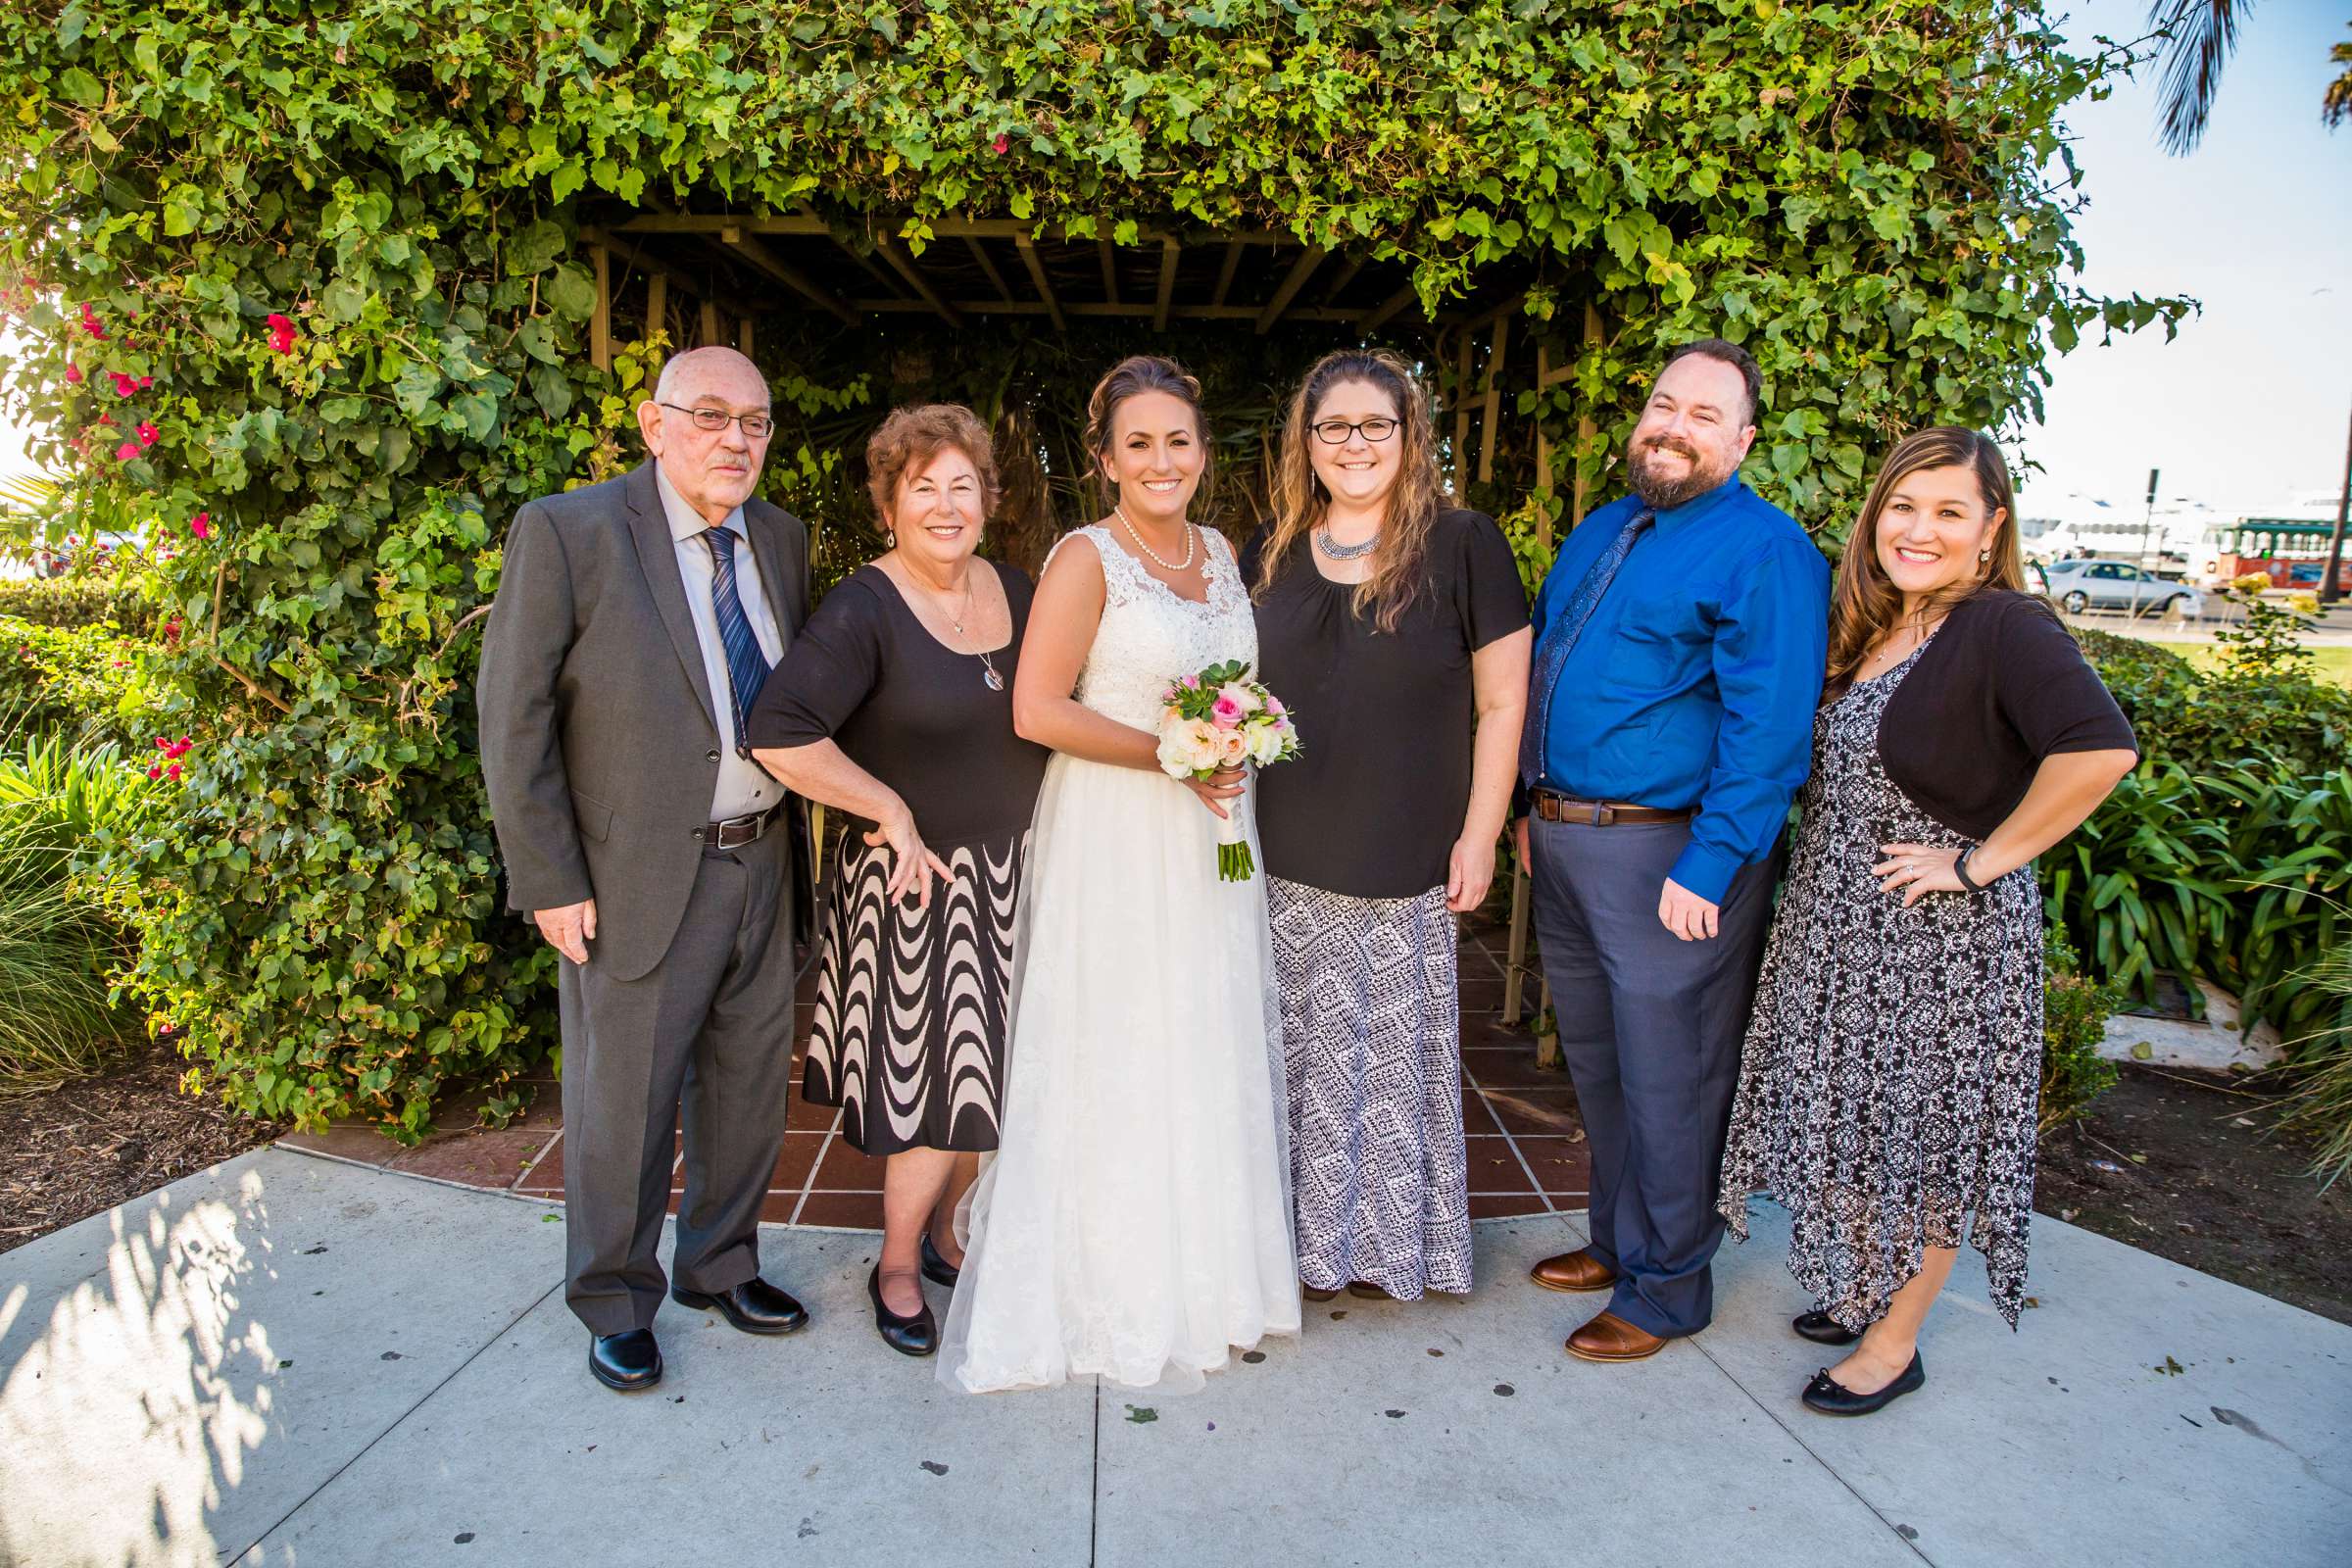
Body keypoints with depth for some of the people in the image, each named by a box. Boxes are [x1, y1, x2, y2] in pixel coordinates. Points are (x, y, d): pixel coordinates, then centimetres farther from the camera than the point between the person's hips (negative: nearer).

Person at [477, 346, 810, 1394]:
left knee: (748, 1088, 17)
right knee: (623, 1104, 9)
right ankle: (616, 1304, 32)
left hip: (761, 864, 5)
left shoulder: (781, 539, 4)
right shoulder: (565, 533, -12)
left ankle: (721, 1265, 40)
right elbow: (513, 719, -11)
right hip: (635, 877, -5)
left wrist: (788, 827, 9)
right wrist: (550, 882, -13)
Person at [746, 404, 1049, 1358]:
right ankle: (897, 1267, 25)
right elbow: (779, 736, -25)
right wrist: (888, 808, -20)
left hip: (1011, 876, 6)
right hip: (919, 882, -6)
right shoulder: (864, 611, -16)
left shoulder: (1016, 594, 5)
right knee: (935, 1080, 1)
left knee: (993, 1073, 15)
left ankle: (944, 1234, 38)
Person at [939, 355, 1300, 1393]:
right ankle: (1114, 1295, 22)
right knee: (1118, 1059, 3)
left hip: (1212, 835, 7)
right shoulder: (1086, 559, -10)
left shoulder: (1219, 551, 11)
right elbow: (1038, 709, -17)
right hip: (1114, 840, -7)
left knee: (1212, 1055, 14)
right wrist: (1171, 755, -17)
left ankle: (1205, 1277, 33)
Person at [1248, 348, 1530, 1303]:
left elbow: (1500, 703, -3)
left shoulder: (1463, 546, -4)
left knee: (1396, 1053, 7)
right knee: (1306, 1052, 12)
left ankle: (1388, 1241, 29)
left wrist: (1480, 836, -6)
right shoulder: (1274, 553, 8)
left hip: (1407, 865, -3)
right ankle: (1311, 1239, 30)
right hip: (1289, 863, 4)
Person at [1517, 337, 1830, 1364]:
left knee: (1666, 1084, 4)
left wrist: (1707, 870, -22)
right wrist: (1533, 805, 16)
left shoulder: (1765, 553, -12)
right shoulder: (1601, 531, 14)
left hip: (1669, 856, -8)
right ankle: (1617, 1239, 38)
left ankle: (1666, 1288, 23)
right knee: (1595, 1065, 20)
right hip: (1564, 845, 8)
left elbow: (1766, 730, -19)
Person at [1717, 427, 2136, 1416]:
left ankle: (1894, 1344, 23)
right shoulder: (1871, 632, 7)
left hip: (1944, 937, -7)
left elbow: (2101, 748, -32)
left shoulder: (2005, 630, -17)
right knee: (1864, 1122, 19)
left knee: (1923, 1136, 7)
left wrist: (1981, 860, -25)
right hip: (1841, 927, 8)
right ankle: (1866, 1289, 38)